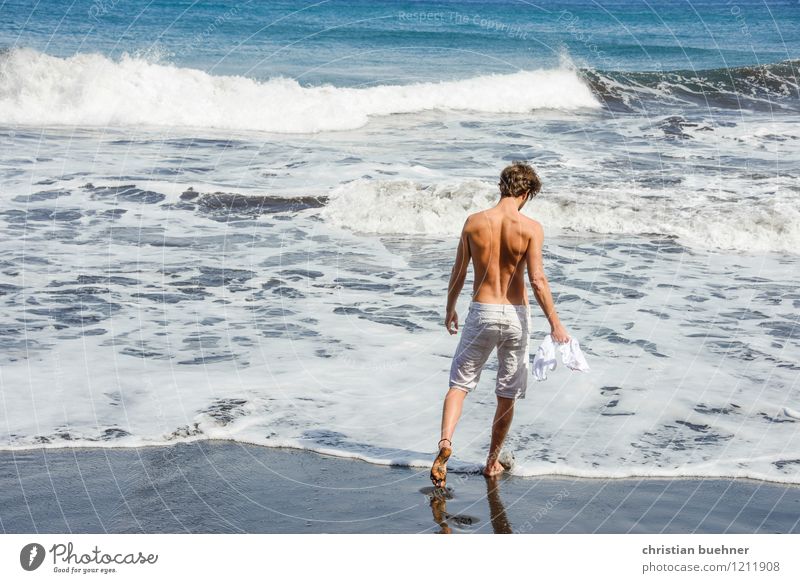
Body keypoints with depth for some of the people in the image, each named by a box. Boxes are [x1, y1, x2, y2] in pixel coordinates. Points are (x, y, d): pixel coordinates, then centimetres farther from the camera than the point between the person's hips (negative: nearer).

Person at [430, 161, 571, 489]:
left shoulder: (474, 223, -3)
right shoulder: (530, 228, -10)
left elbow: (458, 273, 4)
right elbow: (537, 280, -15)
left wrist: (450, 310, 18)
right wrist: (554, 323, -10)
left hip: (481, 312, 1)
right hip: (515, 315, -1)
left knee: (460, 382, 12)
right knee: (507, 394, 13)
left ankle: (446, 440, -13)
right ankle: (492, 462, 23)